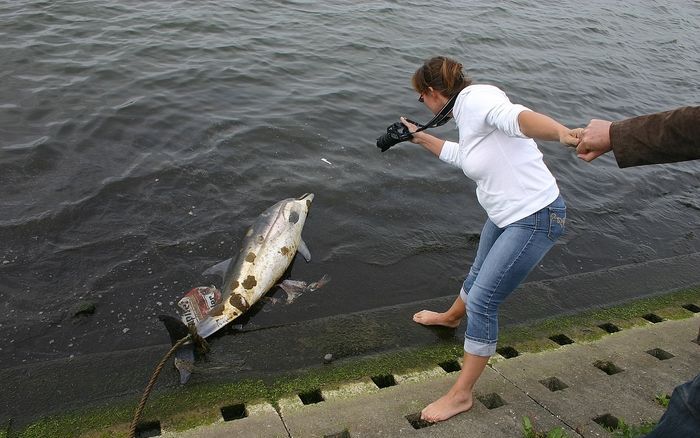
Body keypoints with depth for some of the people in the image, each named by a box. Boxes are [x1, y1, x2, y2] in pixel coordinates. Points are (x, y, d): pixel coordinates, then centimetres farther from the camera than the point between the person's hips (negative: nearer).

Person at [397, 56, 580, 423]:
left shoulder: (476, 97, -20)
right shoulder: (466, 112, 10)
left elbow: (516, 116, -41)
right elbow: (458, 155, 29)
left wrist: (563, 133, -60)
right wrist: (420, 138, 38)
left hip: (533, 219, -10)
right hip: (505, 215, 10)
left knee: (482, 302, -6)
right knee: (478, 276, 31)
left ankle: (461, 395, 10)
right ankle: (451, 317, 61)